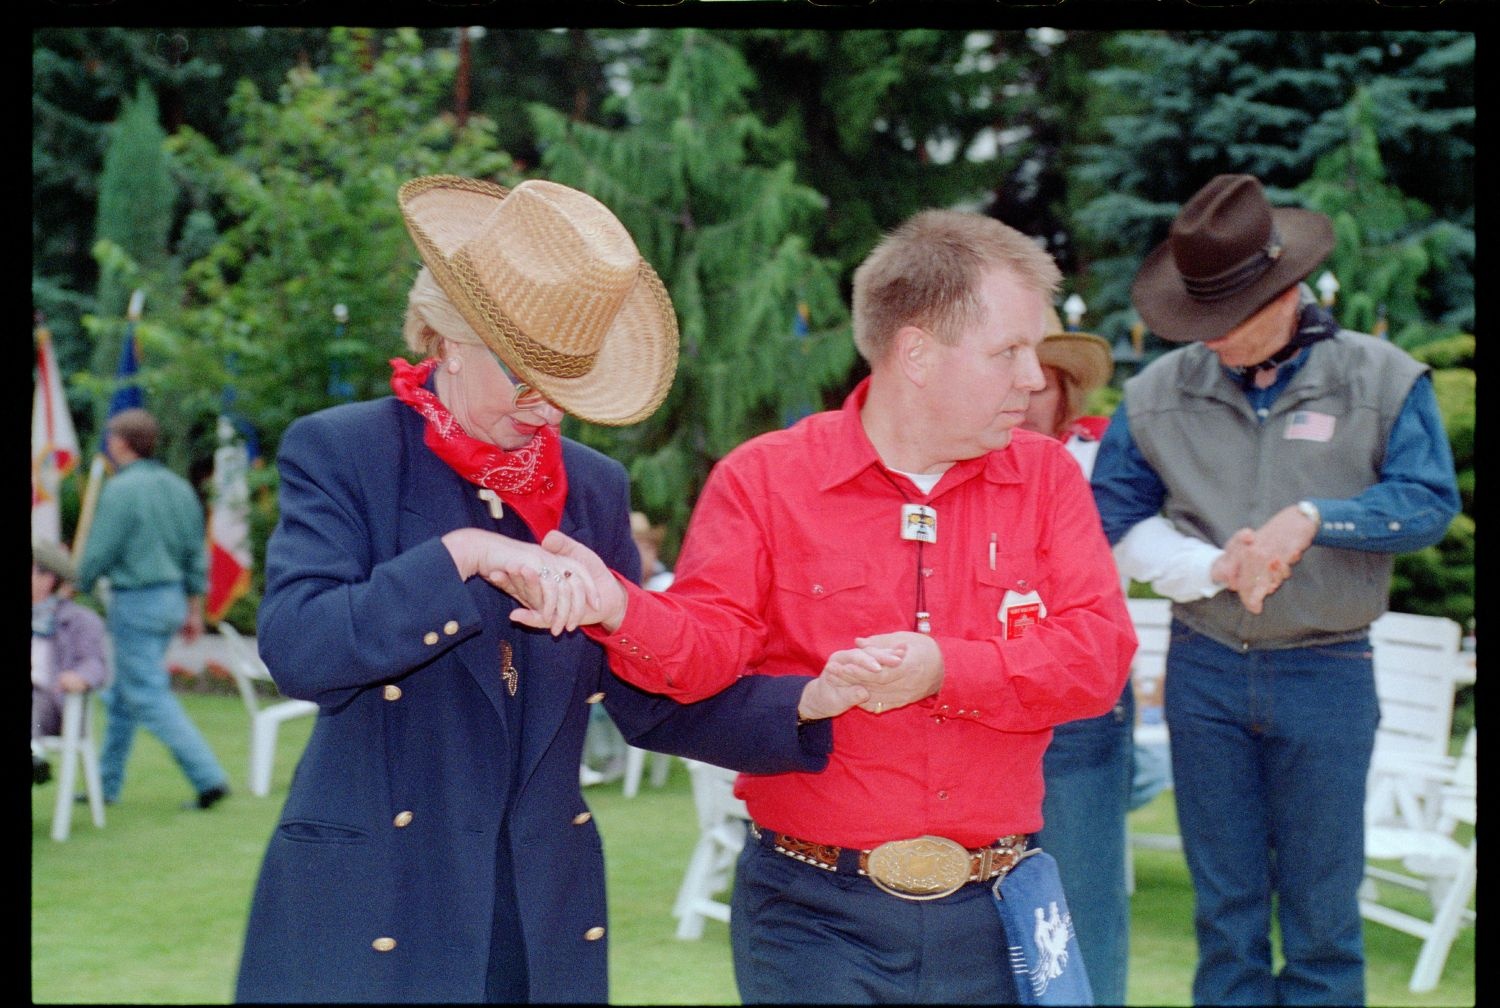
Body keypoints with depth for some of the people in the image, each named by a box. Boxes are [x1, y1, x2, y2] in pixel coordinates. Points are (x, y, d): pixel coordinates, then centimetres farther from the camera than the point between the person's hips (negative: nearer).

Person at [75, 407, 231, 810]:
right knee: (122, 694, 18)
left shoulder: (120, 490, -15)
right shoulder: (180, 488, 8)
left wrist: (75, 588, 4)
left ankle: (209, 778, -12)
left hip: (135, 602, -8)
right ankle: (107, 784, 24)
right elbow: (197, 553, 11)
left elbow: (98, 554, -13)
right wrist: (194, 609, 18)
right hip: (172, 597, 8)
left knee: (150, 697, -5)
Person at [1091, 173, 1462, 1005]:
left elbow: (1430, 499, -8)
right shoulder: (1158, 392, 1)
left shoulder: (1381, 379, -3)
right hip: (1205, 669, 2)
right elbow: (1110, 519, 0)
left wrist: (1314, 517, -21)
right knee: (1225, 905, 10)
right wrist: (1210, 568, -15)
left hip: (1327, 672, -2)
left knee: (1321, 904, 5)